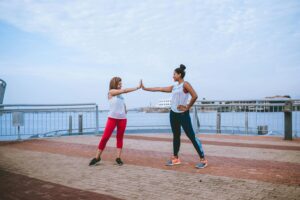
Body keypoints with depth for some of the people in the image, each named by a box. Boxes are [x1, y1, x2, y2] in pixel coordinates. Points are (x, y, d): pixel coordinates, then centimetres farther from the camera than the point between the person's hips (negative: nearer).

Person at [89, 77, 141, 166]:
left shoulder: (120, 94, 12)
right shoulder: (111, 92, -4)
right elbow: (124, 90, -13)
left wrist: (125, 109, 3)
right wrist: (137, 87, -12)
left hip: (122, 119, 5)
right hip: (112, 118, -5)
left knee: (120, 138, 6)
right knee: (105, 137, -6)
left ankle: (118, 158, 11)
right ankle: (97, 157, 5)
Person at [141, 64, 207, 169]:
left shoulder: (185, 84, -10)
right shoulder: (174, 87, 12)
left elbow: (195, 96, -21)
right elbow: (159, 89, 15)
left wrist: (187, 107, -13)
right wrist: (145, 88, 15)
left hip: (183, 114, -8)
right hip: (173, 114, 8)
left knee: (191, 136, -7)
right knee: (176, 135, 13)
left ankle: (203, 159, -1)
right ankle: (175, 158, 23)